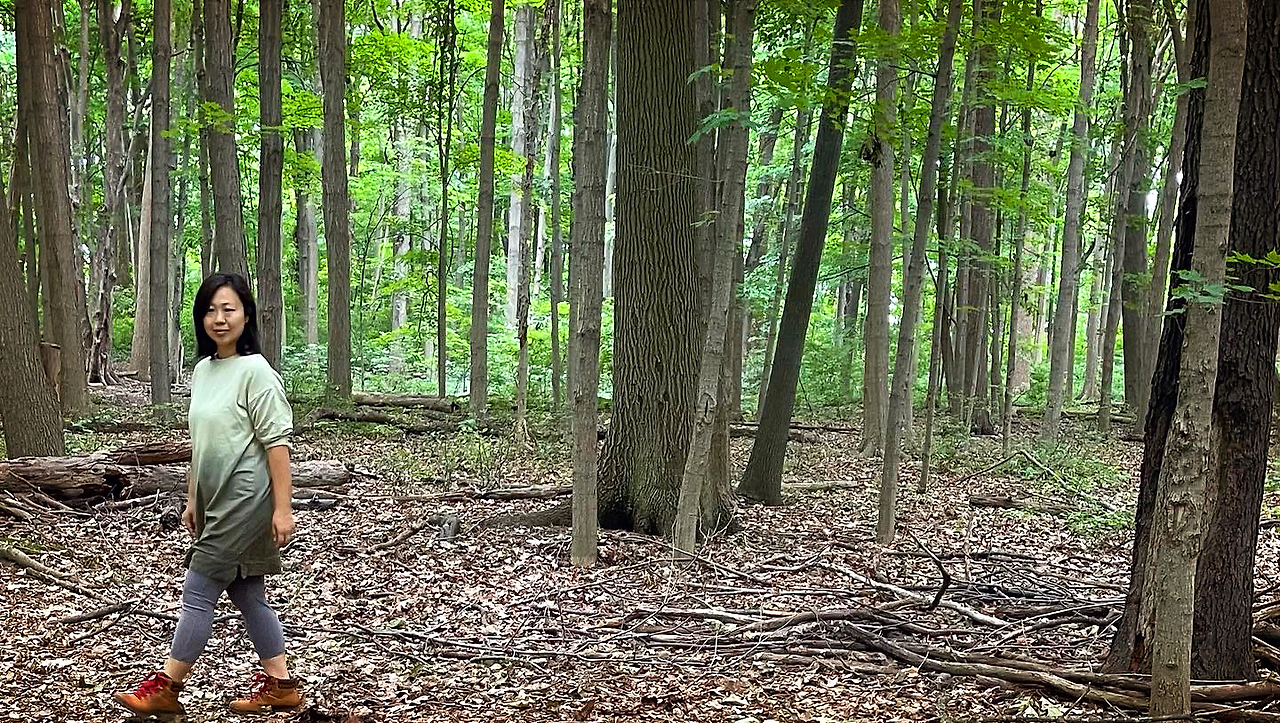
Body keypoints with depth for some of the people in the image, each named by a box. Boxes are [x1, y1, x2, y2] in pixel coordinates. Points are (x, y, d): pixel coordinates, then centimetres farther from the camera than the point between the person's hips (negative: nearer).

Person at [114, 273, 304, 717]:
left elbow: (276, 443, -17)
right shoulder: (202, 370, 10)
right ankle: (280, 685, 21)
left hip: (246, 501, -9)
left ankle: (166, 688, 10)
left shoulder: (256, 372, -15)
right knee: (246, 594, 12)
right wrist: (193, 500, 18)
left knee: (198, 593, -2)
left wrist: (282, 508, -20)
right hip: (217, 502, 9)